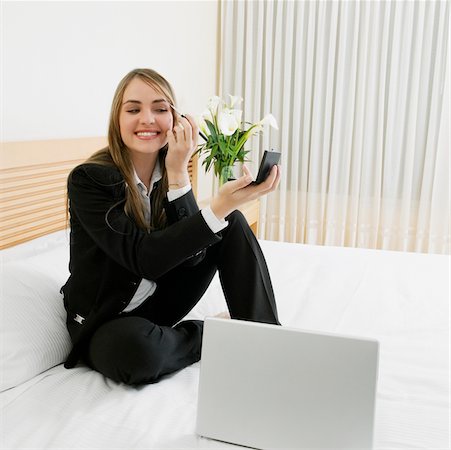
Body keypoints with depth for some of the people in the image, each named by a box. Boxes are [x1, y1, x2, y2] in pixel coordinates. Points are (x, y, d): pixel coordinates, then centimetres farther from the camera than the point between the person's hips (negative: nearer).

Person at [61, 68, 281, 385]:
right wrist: (219, 206, -38)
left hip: (161, 300, 5)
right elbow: (143, 258, -29)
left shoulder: (169, 172, -3)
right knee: (136, 347, -40)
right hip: (105, 320, -5)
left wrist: (178, 171, -23)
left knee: (233, 222, -9)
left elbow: (191, 254, -15)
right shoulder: (88, 179, -19)